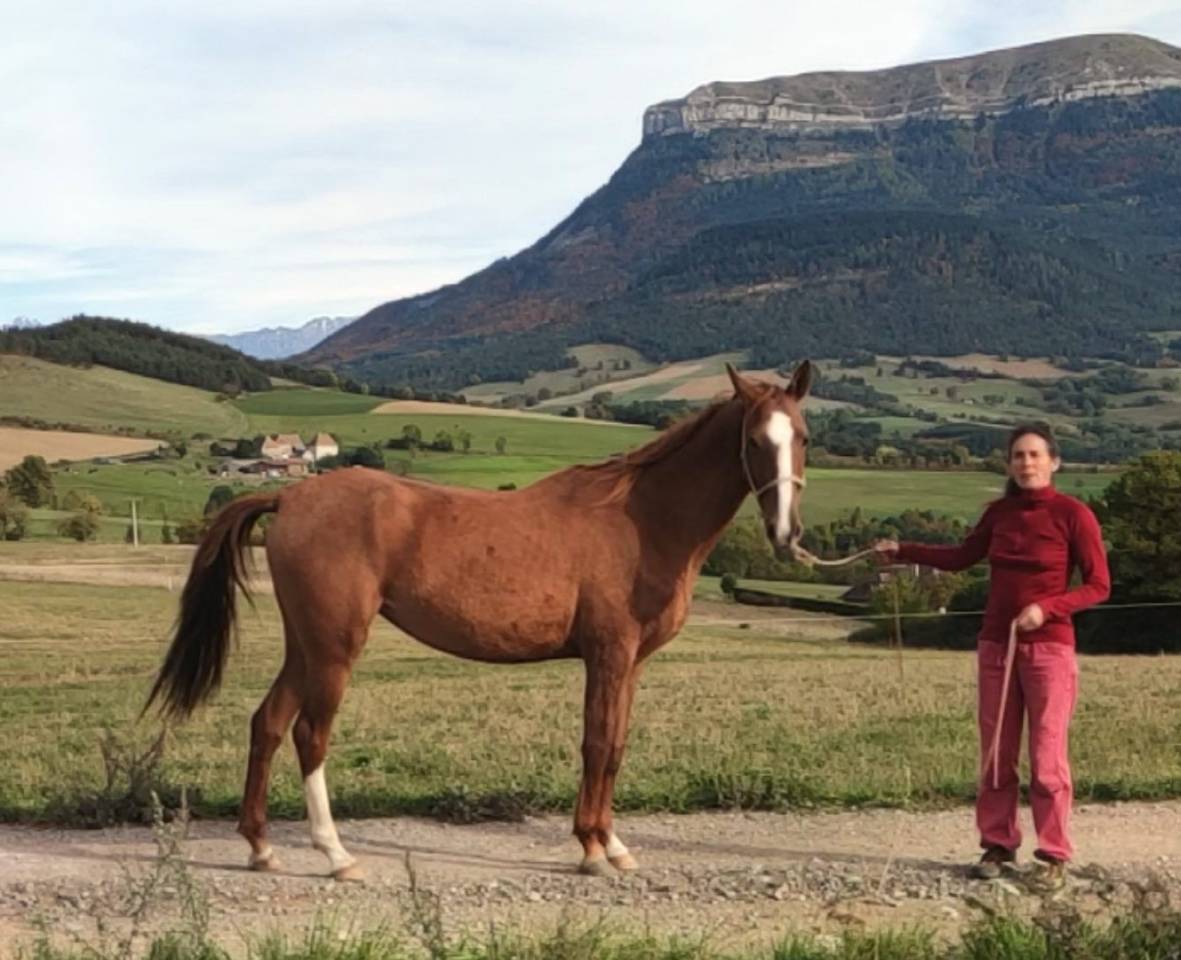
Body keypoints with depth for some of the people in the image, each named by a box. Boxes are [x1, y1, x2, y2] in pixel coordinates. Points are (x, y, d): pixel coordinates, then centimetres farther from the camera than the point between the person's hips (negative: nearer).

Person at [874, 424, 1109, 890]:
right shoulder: (1000, 512, 6)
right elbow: (962, 557, 20)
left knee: (1046, 758, -2)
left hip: (1049, 647, -4)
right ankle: (998, 844, 18)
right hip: (996, 645, 5)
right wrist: (902, 552, 12)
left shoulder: (1073, 514, -8)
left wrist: (1046, 609, -20)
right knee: (995, 755, 8)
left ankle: (1054, 856, 8)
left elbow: (1099, 586, -7)